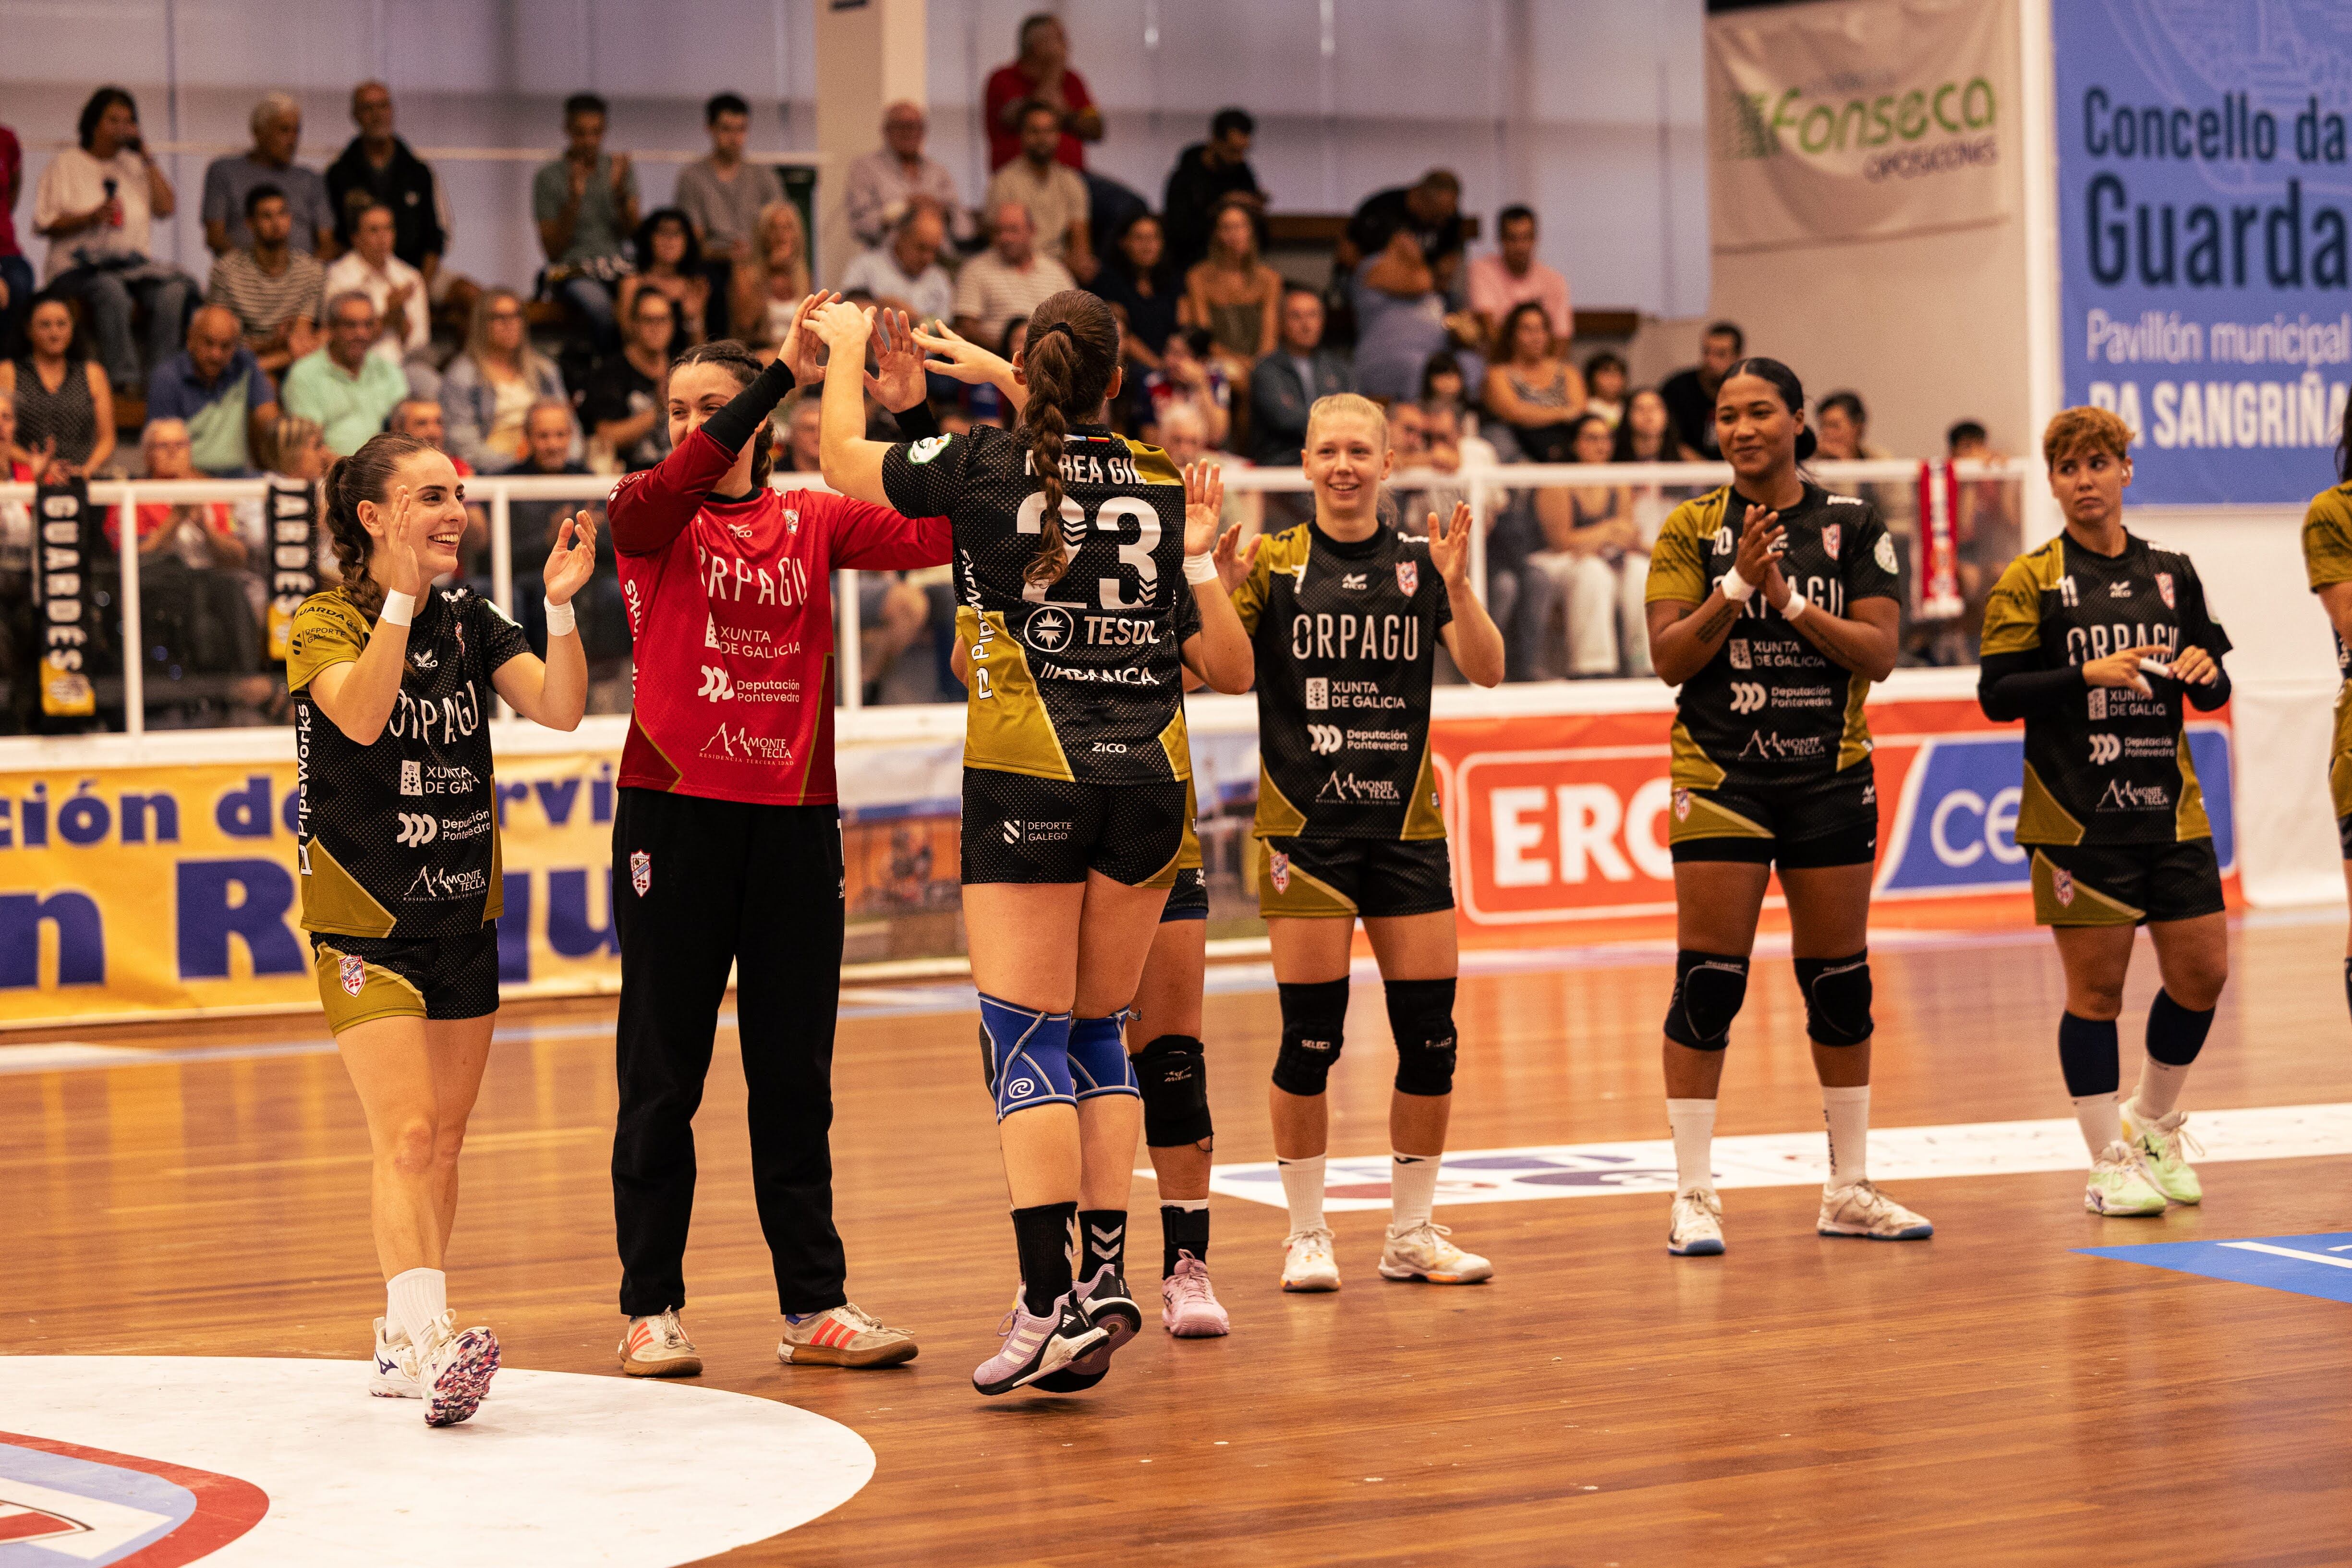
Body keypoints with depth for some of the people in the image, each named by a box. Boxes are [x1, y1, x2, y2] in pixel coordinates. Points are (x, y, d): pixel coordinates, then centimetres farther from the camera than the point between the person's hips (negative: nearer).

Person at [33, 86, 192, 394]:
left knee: (174, 289, -29)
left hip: (132, 264, 3)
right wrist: (91, 218, -14)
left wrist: (146, 157, 4)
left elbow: (167, 208, 6)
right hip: (78, 266, -3)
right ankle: (124, 379, -40)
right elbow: (44, 225, 1)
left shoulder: (135, 166, 20)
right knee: (111, 290, -38)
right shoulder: (66, 165, 9)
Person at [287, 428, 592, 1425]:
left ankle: (402, 1342, 20)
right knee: (407, 1136, -17)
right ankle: (431, 1342, -24)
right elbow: (359, 715, -28)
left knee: (440, 1139, 10)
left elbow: (561, 708, -5)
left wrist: (561, 606, -19)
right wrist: (402, 595, -35)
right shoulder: (325, 621, -8)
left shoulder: (470, 624, 6)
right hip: (365, 919, -6)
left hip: (464, 913, 6)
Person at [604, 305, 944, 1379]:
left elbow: (932, 536, -5)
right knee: (661, 1074, 2)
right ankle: (651, 1309, 8)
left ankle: (813, 1306, 11)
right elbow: (674, 484, -22)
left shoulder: (812, 521, 9)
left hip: (793, 817, 2)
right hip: (674, 809, -2)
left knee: (795, 1074, 6)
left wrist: (912, 414, -16)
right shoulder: (650, 516, 2)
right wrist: (784, 375, -29)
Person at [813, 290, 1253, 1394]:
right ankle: (1104, 1281, 11)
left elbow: (844, 457, 17)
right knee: (1098, 1035, 14)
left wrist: (846, 347, 33)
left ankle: (1053, 1300, -14)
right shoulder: (1163, 489, 7)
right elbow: (1229, 668, 10)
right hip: (1149, 777, 4)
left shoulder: (984, 465, -1)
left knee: (1026, 1041, -5)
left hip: (1028, 778, -4)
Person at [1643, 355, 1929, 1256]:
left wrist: (1791, 603, -15)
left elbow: (1879, 652, -4)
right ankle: (1695, 1195, 1)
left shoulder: (1852, 526, 3)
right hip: (1720, 772, -2)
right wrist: (1738, 584, -18)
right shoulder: (1693, 529, 0)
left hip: (1832, 774, 2)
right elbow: (1669, 658, -8)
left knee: (1840, 981, 8)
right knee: (1708, 982, -5)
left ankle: (1849, 1189, 19)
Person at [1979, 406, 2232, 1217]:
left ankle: (2155, 1123, 26)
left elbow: (2212, 690, 17)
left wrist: (2205, 672, -7)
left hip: (2170, 807, 4)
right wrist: (2089, 673, -18)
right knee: (2096, 986, -2)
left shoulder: (2171, 573, 12)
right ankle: (2109, 1162, 8)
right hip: (2078, 815, -4)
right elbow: (1997, 694, -6)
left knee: (2202, 973, 3)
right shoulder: (2032, 581, 0)